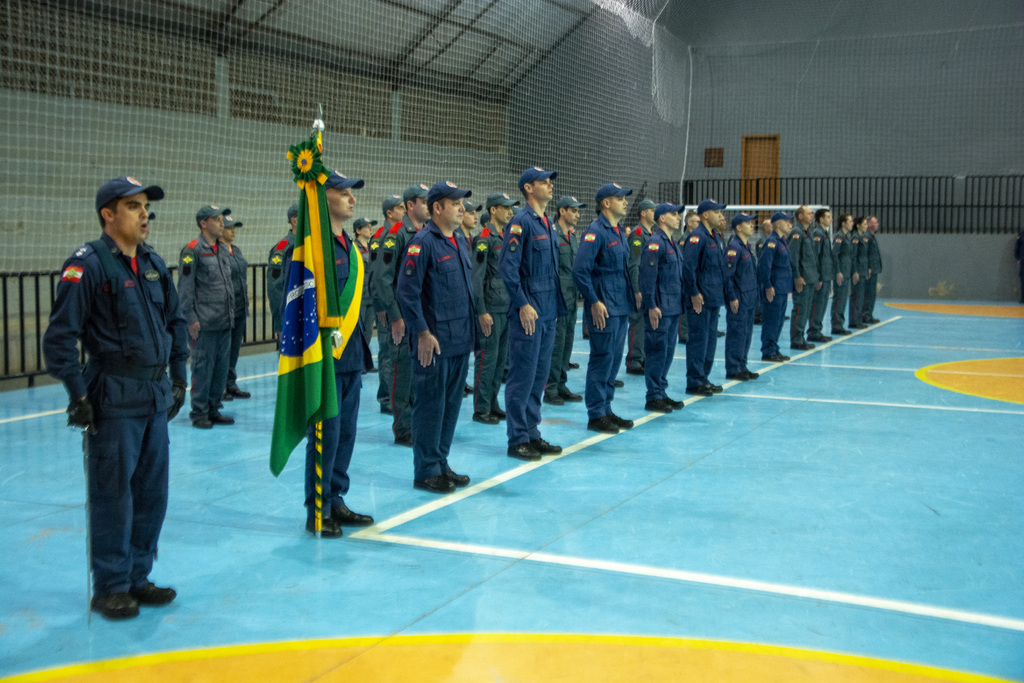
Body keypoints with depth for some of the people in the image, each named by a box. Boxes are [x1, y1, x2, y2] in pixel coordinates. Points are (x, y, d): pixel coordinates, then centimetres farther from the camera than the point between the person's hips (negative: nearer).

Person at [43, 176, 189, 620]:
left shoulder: (153, 263, 11)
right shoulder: (88, 265, -11)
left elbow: (175, 321, 21)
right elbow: (60, 336, -13)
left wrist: (178, 377, 16)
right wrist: (77, 394, -14)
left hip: (156, 396, 7)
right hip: (114, 399, -7)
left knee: (152, 492, 12)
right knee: (112, 495, 0)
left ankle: (137, 578, 25)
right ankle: (110, 588, 13)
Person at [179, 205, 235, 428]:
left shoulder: (223, 251, 16)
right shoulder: (193, 250, -7)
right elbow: (185, 287, -11)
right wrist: (191, 318, -14)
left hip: (225, 322, 7)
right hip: (204, 324, -7)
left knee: (221, 367, 10)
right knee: (202, 367, -2)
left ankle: (213, 409, 20)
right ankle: (199, 412, 7)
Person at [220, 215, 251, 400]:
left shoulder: (236, 250, 14)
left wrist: (246, 292, 18)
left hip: (240, 307, 8)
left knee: (235, 347, 12)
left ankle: (231, 385, 20)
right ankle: (220, 388, 5)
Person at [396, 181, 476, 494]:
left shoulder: (460, 241, 14)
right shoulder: (422, 243, -12)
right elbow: (407, 292, -16)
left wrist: (470, 325, 17)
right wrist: (423, 333, -17)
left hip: (461, 341, 8)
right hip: (435, 343, -8)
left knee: (451, 404, 14)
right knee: (430, 406, 0)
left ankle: (441, 464, 25)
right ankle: (426, 472, 9)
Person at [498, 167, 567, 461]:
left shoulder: (547, 223, 16)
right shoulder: (521, 221, -11)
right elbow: (507, 266, -17)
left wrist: (556, 305, 17)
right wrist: (523, 304, -19)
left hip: (548, 314, 9)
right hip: (528, 314, -9)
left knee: (539, 376, 13)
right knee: (522, 377, -3)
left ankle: (532, 433, 21)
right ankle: (517, 439, 4)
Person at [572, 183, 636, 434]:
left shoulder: (619, 232, 16)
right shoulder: (596, 231, -13)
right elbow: (580, 270, -19)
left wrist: (631, 296, 17)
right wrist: (594, 302, -20)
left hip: (621, 307, 9)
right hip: (604, 309, -9)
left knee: (614, 359, 12)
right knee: (602, 359, -4)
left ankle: (606, 410, 21)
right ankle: (596, 415, 3)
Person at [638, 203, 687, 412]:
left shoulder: (673, 243, 16)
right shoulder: (655, 243, -13)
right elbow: (648, 276, -17)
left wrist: (680, 304, 19)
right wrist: (651, 306, -20)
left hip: (673, 308, 9)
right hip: (660, 309, -9)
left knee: (668, 351, 12)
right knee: (657, 352, -4)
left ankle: (661, 393, 20)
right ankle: (653, 397, 2)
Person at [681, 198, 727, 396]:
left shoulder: (713, 237, 16)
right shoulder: (697, 236, -13)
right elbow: (688, 266, -20)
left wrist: (721, 293, 17)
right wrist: (694, 293, -20)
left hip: (713, 298, 10)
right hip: (700, 299, -10)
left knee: (710, 338, 13)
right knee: (698, 339, -4)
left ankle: (703, 378, 21)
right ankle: (694, 382, 2)